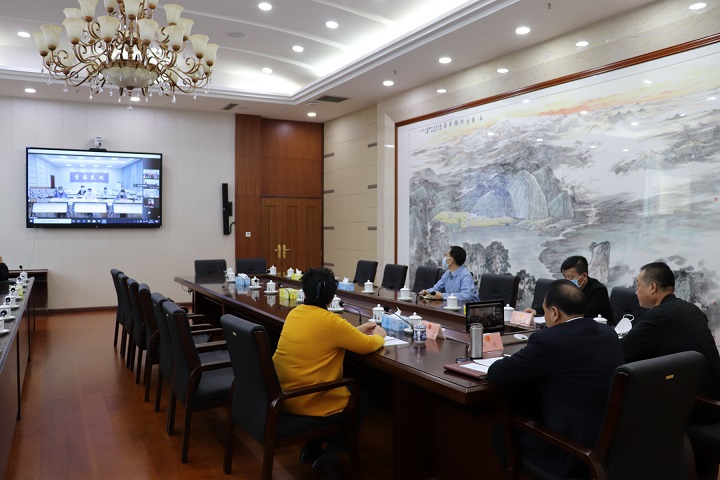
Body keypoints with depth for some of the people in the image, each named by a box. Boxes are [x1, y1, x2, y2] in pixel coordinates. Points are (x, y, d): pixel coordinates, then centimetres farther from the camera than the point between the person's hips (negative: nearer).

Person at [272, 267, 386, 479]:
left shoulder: (294, 313, 3)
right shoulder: (330, 321, -20)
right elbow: (368, 345, -11)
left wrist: (356, 330, 19)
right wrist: (378, 335, 11)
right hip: (306, 401, -8)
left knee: (349, 387, 30)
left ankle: (311, 447, 29)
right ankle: (329, 457, 13)